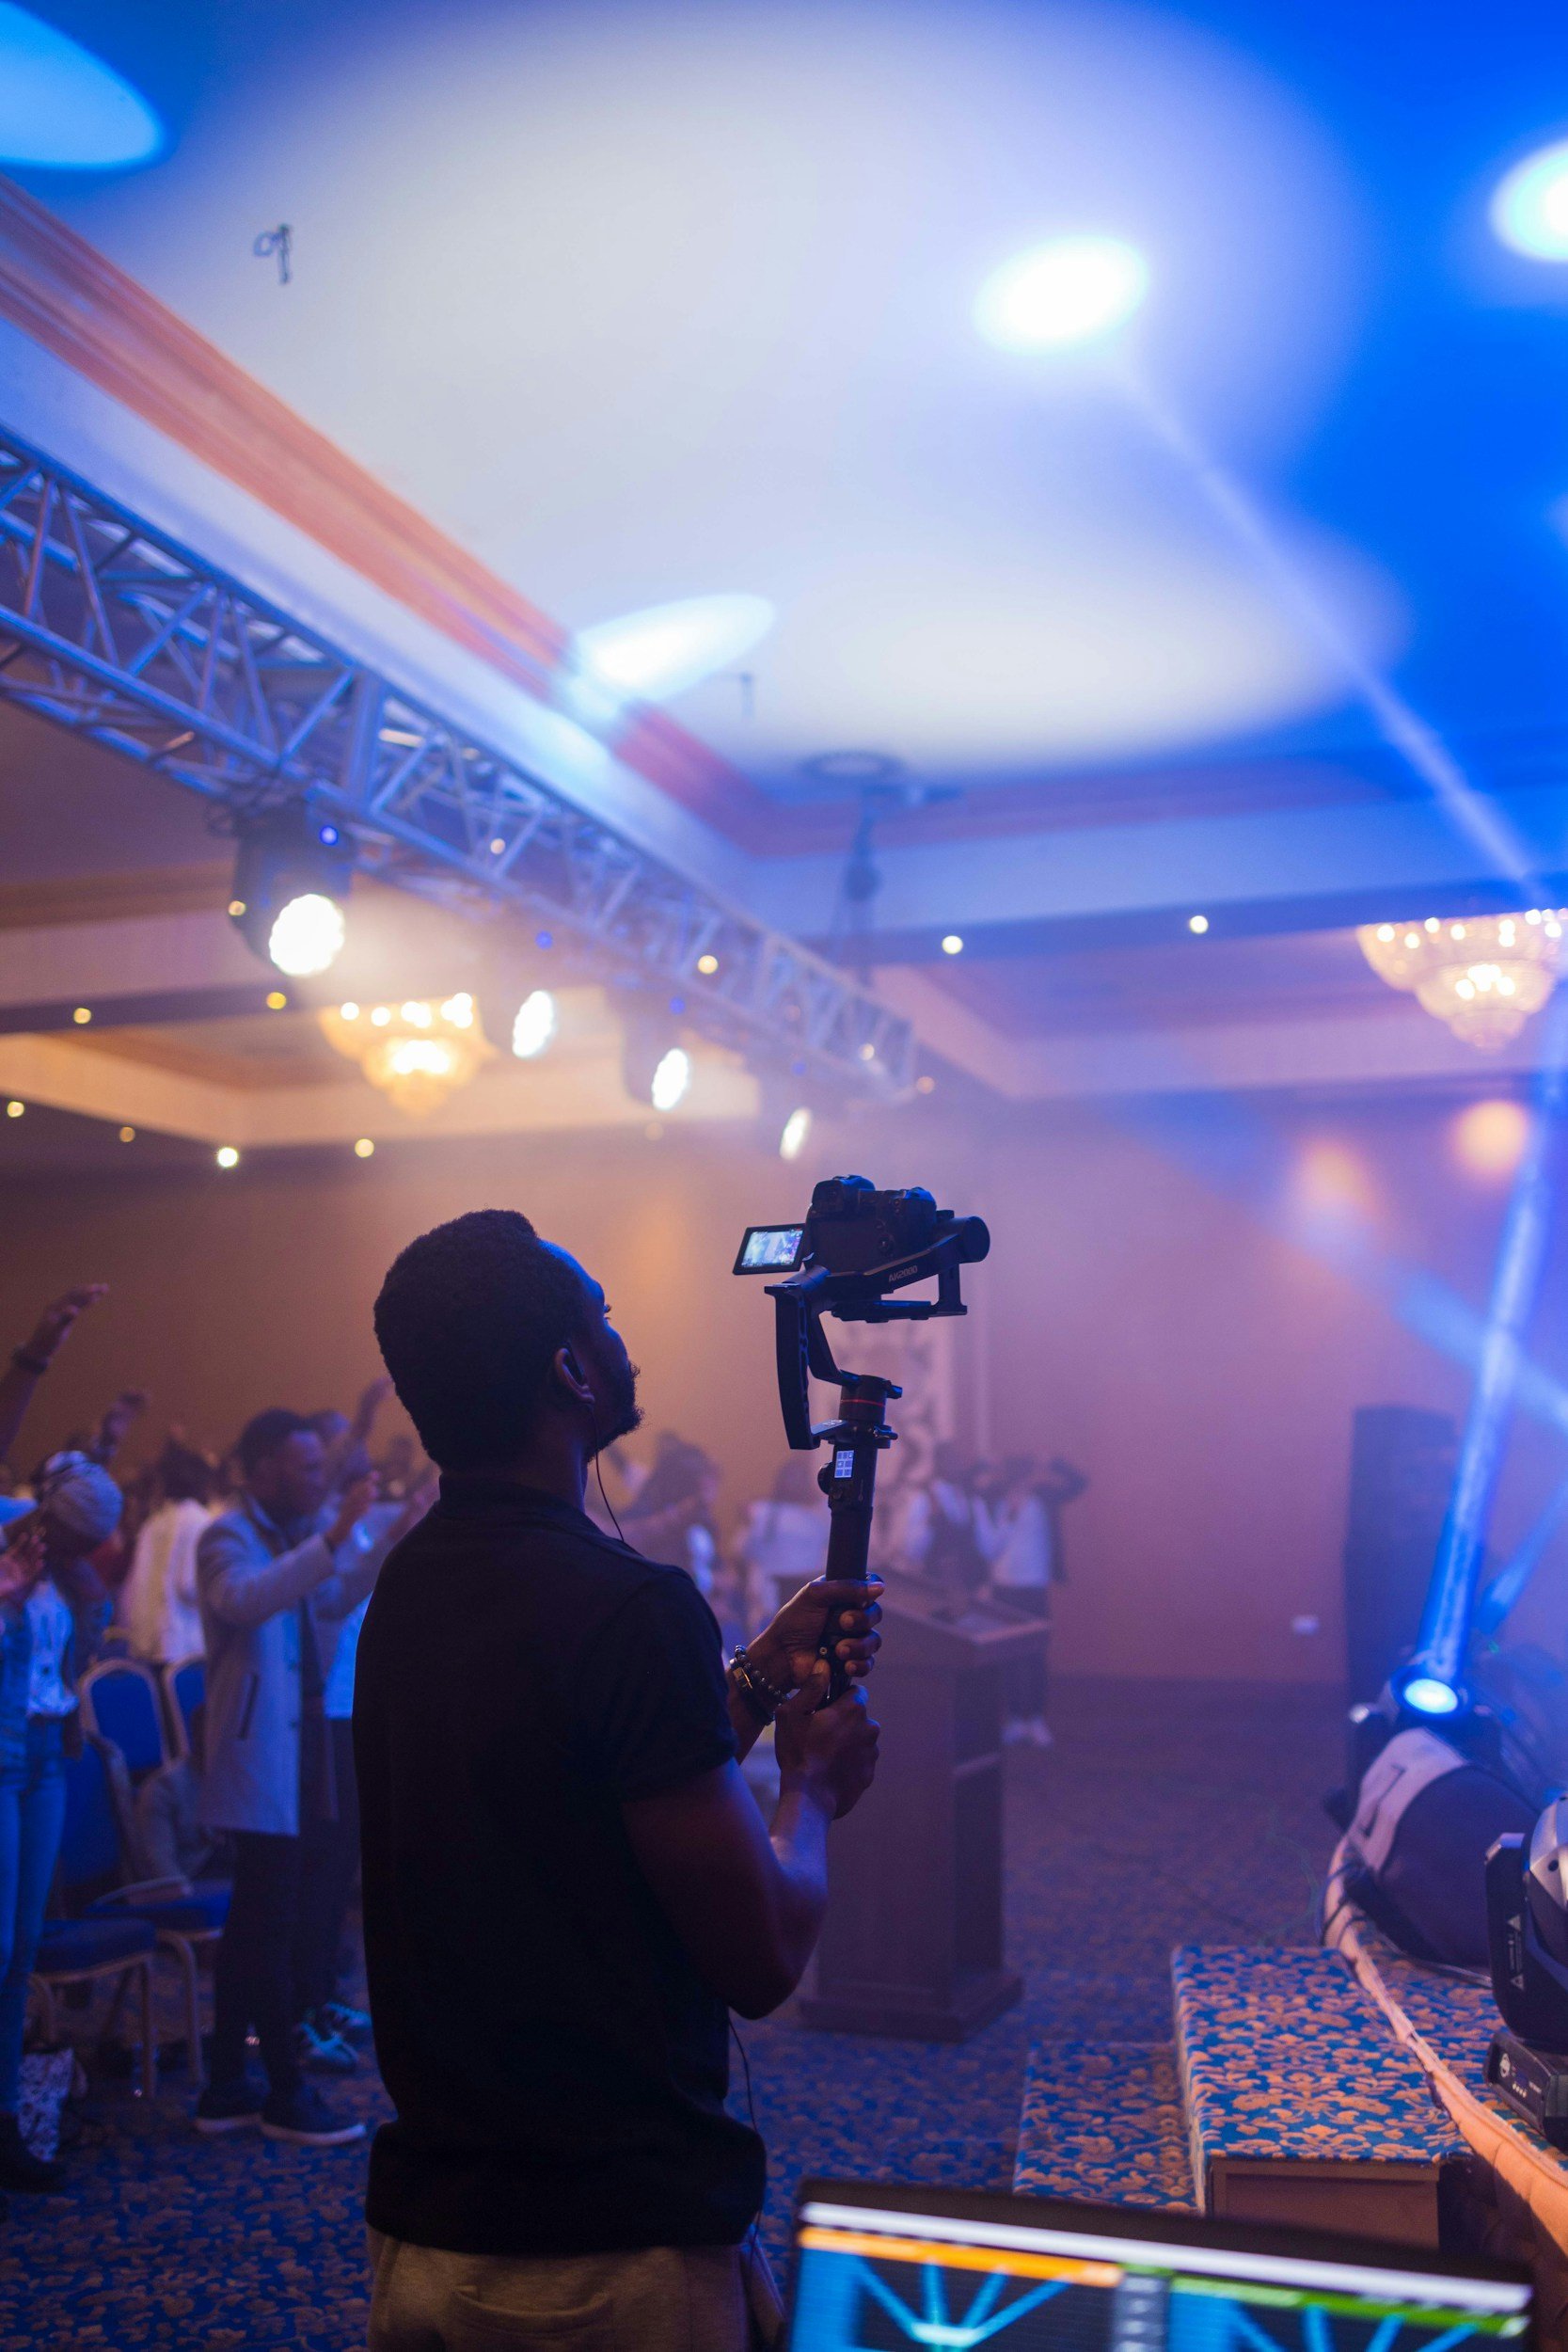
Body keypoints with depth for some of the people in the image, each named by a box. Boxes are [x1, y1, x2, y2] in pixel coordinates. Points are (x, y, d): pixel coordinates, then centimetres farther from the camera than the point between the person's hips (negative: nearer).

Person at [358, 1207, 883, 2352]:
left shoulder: (408, 1585, 3)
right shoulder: (628, 1604, -24)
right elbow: (762, 1959, -19)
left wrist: (759, 1677, 13)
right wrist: (813, 1784, -1)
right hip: (611, 2252, -7)